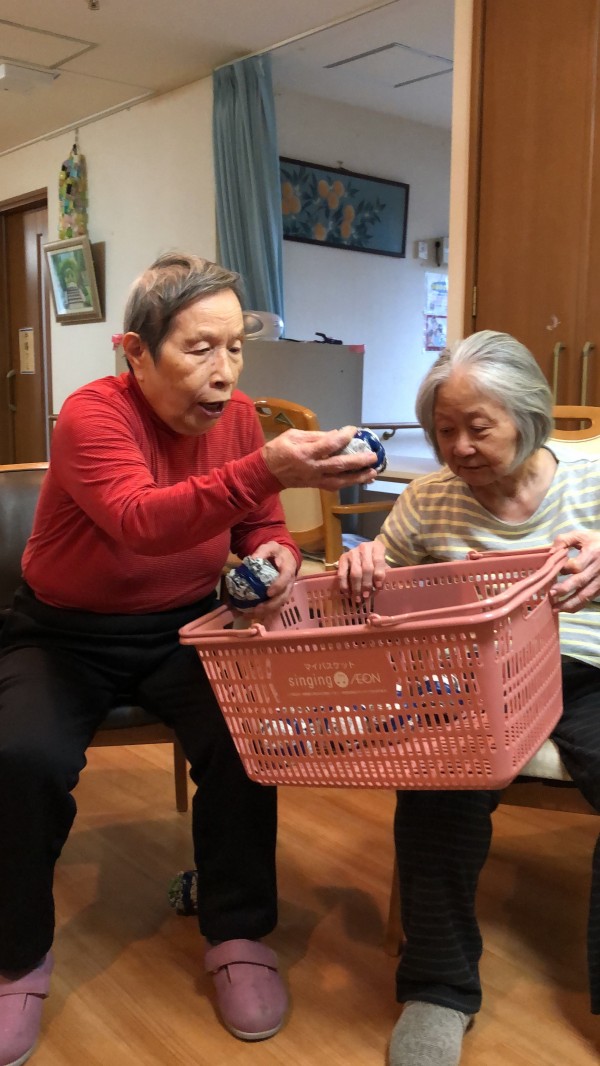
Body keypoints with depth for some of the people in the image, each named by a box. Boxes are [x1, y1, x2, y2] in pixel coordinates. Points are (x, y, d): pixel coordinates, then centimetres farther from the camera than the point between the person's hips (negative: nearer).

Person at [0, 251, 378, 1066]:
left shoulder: (237, 417, -5)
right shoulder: (93, 415, -21)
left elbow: (262, 528, 6)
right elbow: (140, 522, -41)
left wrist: (278, 555, -19)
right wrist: (265, 470, -55)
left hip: (185, 625, 3)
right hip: (65, 633, -3)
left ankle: (239, 935, 1)